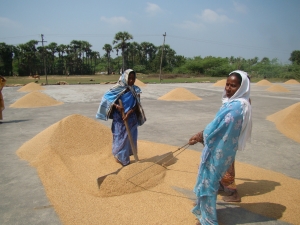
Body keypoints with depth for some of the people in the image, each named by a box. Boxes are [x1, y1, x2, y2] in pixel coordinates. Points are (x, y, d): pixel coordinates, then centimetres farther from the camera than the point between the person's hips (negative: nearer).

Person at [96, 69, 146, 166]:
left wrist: (129, 113, -17)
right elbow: (106, 97, -7)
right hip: (119, 119, -3)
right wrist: (116, 105, -20)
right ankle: (120, 156, 21)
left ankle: (126, 156, 27)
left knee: (130, 137, 10)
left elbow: (136, 105, -2)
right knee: (120, 137, 4)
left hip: (131, 118, 3)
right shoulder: (118, 89, -10)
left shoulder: (135, 90, -1)